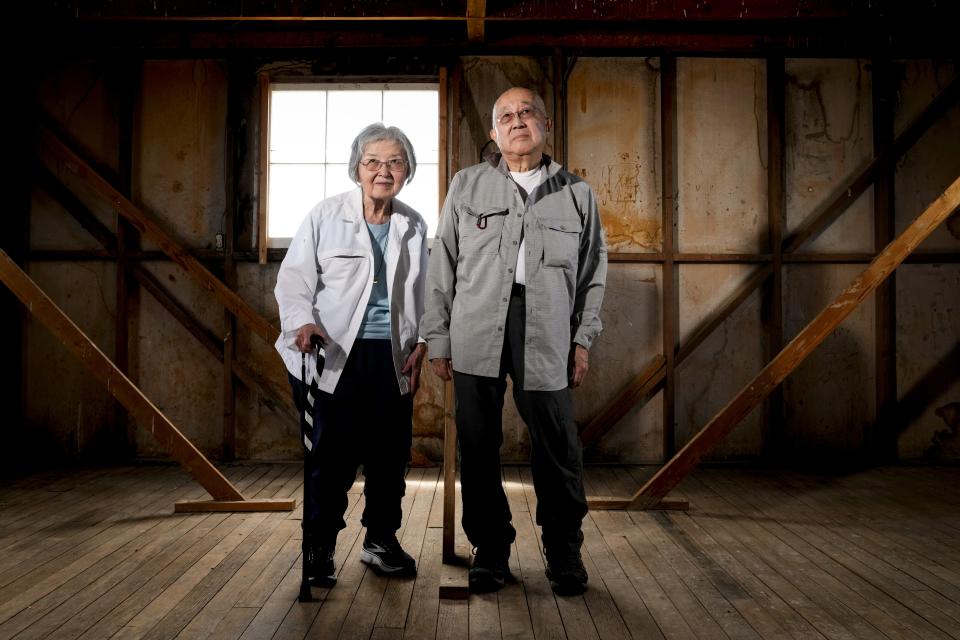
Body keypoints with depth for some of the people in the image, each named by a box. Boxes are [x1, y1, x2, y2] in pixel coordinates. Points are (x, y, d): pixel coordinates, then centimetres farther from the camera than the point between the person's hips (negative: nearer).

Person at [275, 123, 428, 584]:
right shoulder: (325, 216, 1)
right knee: (330, 455, -2)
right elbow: (294, 279, -3)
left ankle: (381, 541, 25)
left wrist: (421, 345, 7)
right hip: (334, 356, -3)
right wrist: (302, 322, -21)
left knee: (390, 452, 7)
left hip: (392, 357, 4)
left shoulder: (414, 226, 12)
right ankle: (319, 546, 18)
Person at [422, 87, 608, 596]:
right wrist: (438, 336, 5)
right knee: (478, 446, 3)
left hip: (546, 335, 0)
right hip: (476, 334, 0)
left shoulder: (576, 193, 13)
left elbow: (593, 270, 15)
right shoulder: (468, 185, 11)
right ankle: (490, 550, 20)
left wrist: (583, 339, 9)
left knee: (557, 448, 2)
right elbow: (442, 264, 10)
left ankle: (564, 553, 22)